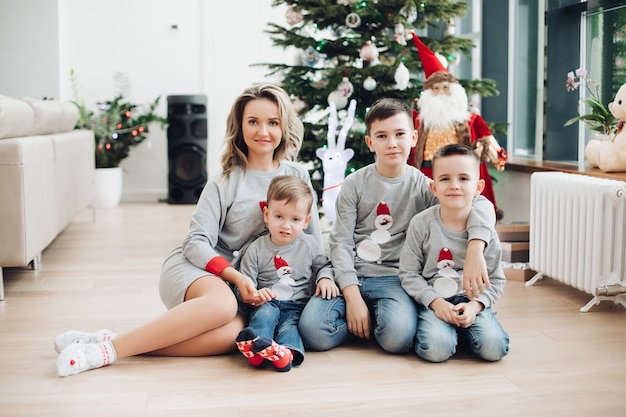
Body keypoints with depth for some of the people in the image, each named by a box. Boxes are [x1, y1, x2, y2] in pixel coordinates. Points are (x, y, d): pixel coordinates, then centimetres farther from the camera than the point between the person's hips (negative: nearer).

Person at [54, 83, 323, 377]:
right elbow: (196, 241, -10)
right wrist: (234, 276, -24)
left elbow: (311, 239, 12)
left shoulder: (298, 177, 6)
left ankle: (110, 346, -31)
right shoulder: (226, 182, -4)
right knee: (223, 303, -40)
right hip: (194, 266, -3)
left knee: (234, 331, -34)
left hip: (242, 280, 3)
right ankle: (109, 348, -34)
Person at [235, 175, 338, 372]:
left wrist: (325, 278, 0)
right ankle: (256, 347, -59)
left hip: (297, 306, 0)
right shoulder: (256, 250, 2)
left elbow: (324, 265, 23)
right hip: (268, 302, 0)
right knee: (266, 311, -33)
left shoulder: (309, 245, 8)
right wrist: (255, 294, -22)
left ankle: (286, 352, -61)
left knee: (289, 324, -30)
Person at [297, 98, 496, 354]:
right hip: (350, 275, 1)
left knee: (398, 337, -32)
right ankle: (366, 318, 4)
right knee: (312, 332, -23)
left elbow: (481, 205, -12)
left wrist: (474, 251, -32)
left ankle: (376, 316, 2)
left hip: (394, 278, -1)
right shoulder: (355, 184, 2)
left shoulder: (422, 186, 0)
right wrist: (352, 296, -15)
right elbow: (340, 242, -3)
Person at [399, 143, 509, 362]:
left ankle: (462, 329, 9)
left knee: (494, 348, -23)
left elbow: (496, 280, 4)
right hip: (433, 301, -2)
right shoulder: (421, 224, -7)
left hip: (471, 301, 2)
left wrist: (475, 305, -14)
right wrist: (435, 302, -16)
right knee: (436, 349, -28)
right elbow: (408, 274, -4)